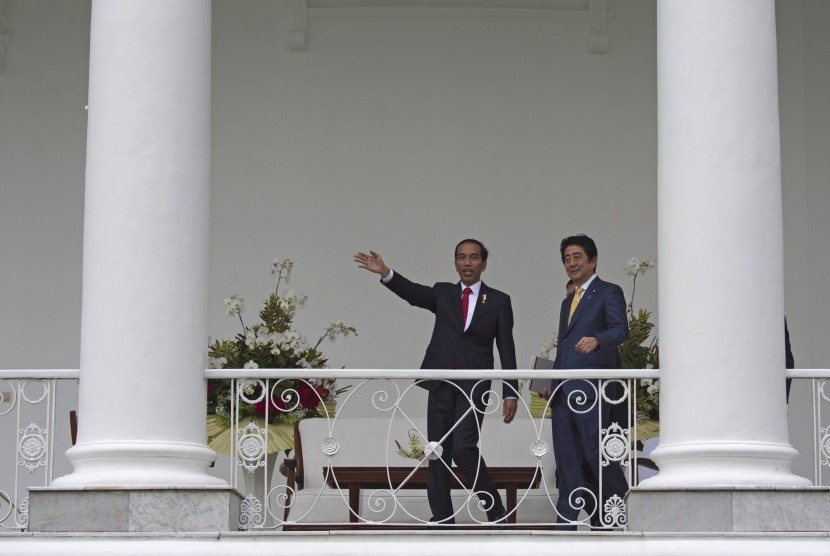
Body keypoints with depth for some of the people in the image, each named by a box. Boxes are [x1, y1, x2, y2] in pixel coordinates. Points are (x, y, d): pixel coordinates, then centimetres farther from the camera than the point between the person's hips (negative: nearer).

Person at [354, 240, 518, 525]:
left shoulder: (498, 301, 6)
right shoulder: (443, 293, 11)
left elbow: (507, 350, 4)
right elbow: (413, 293, -8)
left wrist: (510, 394, -1)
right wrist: (385, 273, -27)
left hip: (474, 385, -3)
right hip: (441, 384, 3)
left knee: (464, 448, -17)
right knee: (438, 451, 3)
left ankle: (495, 510, -3)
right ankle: (442, 519, 10)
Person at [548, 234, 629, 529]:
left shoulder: (609, 293, 2)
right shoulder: (568, 302, 26)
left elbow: (620, 329, -13)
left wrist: (597, 339, -33)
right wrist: (551, 383, 17)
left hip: (589, 390, -8)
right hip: (562, 391, 8)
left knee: (597, 453, -11)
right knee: (566, 458, 5)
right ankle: (567, 520, 7)